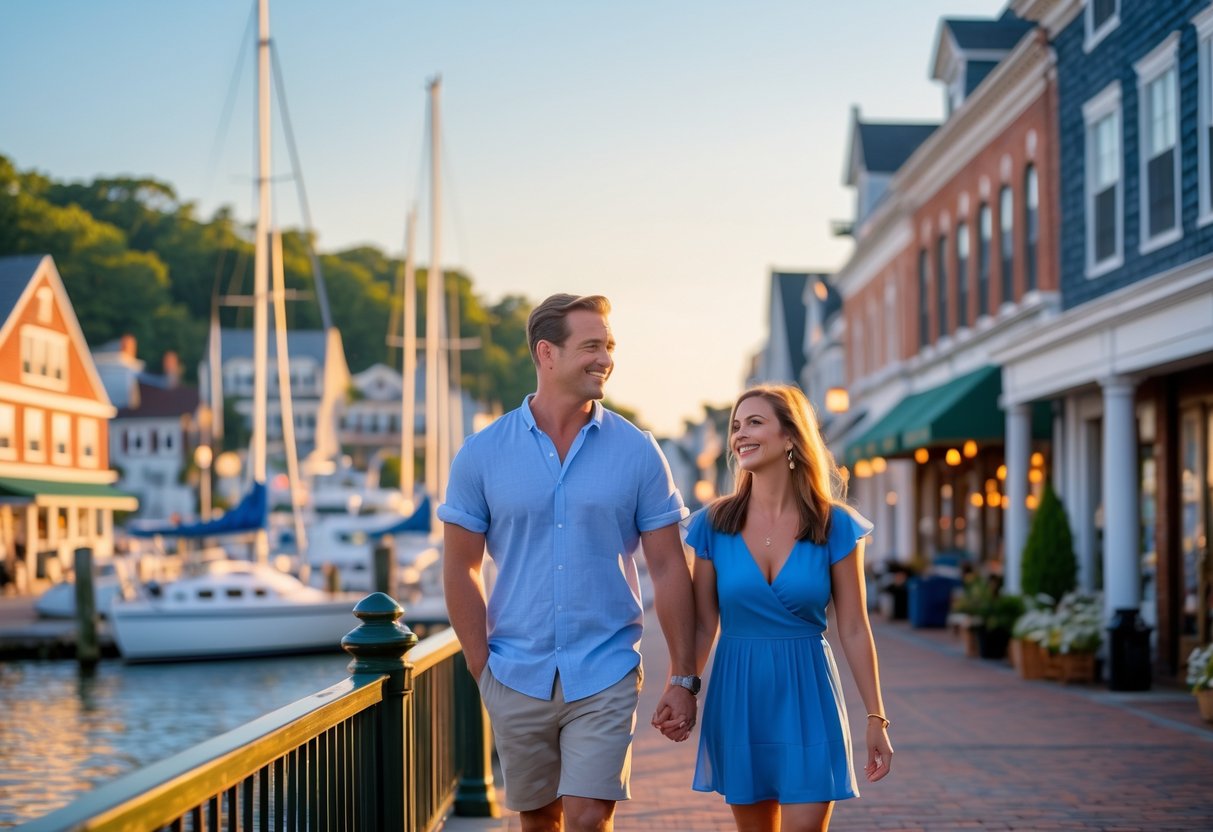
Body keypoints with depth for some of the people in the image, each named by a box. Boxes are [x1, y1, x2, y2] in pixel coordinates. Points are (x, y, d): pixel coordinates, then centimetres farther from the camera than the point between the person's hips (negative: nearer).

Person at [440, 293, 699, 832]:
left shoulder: (636, 452, -1)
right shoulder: (482, 454, -1)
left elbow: (668, 569, 1)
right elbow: (461, 569, 4)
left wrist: (683, 677, -2)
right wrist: (484, 671, -1)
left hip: (606, 675, -1)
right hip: (518, 681, 2)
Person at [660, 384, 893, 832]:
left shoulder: (835, 526, -4)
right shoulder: (713, 525, -1)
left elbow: (853, 630, -1)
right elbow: (703, 627, 2)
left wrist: (876, 717, -2)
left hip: (806, 696, -2)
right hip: (737, 696, 2)